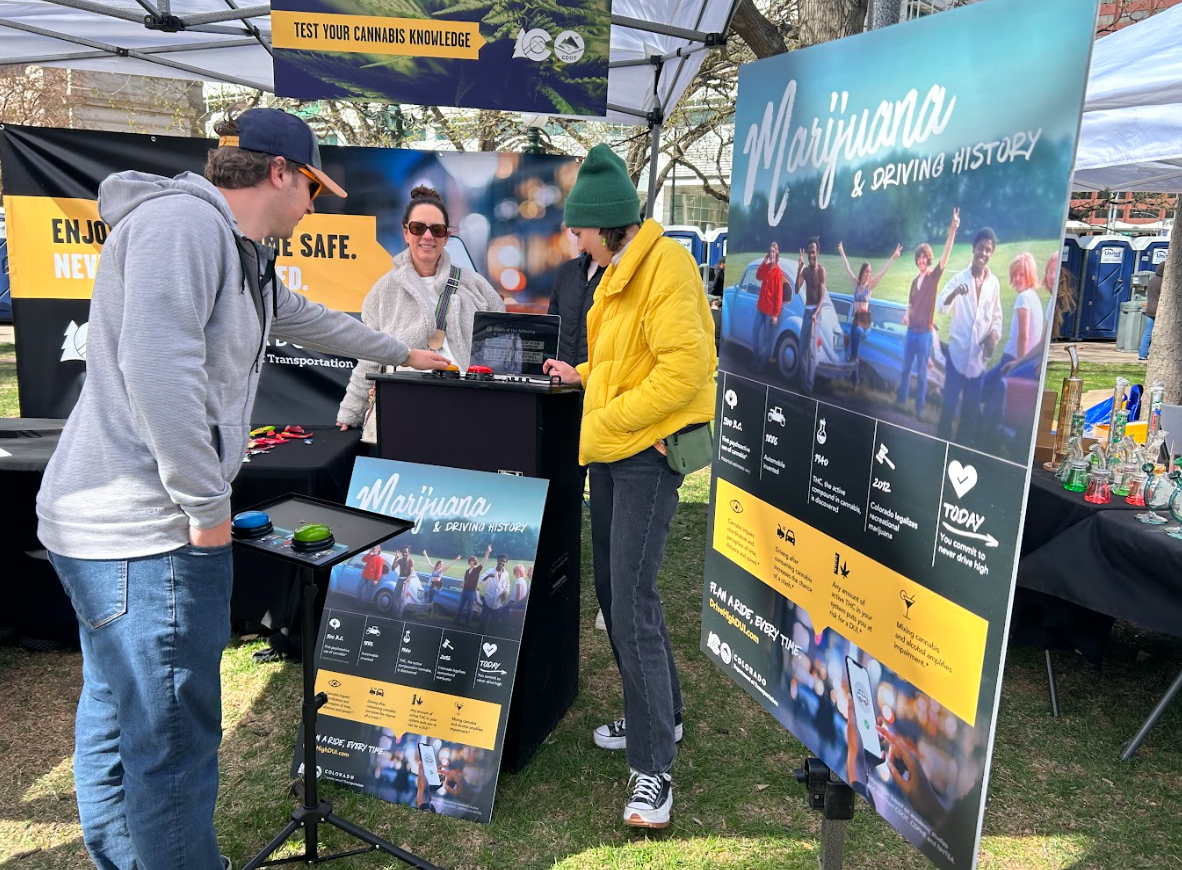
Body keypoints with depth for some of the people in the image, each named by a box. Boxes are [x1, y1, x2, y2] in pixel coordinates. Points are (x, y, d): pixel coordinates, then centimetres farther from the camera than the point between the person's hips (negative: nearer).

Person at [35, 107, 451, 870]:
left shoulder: (241, 253, 18)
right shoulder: (183, 220, -15)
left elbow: (306, 319, 34)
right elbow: (157, 369, -27)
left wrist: (403, 354, 45)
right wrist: (207, 506, -20)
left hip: (113, 523, 11)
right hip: (148, 530, -11)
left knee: (119, 719, 22)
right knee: (175, 740, 0)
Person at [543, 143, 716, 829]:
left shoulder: (665, 266, -14)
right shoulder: (620, 272, 17)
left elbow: (685, 366, -23)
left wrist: (611, 417, -19)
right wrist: (583, 375, 18)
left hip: (647, 450, -10)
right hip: (611, 450, 10)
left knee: (632, 601, -12)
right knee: (615, 591, 14)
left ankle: (654, 765, -2)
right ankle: (658, 717, 31)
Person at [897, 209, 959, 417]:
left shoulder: (934, 276, -6)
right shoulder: (915, 280, 11)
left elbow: (945, 256, -21)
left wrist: (952, 230, -32)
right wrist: (906, 316, 0)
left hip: (925, 333, -5)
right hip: (911, 331, 5)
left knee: (922, 371, 0)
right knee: (905, 367, 12)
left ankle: (920, 407, 7)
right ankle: (901, 399, 24)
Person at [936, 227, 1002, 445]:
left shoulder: (994, 283, 4)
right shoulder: (958, 279, -3)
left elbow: (997, 316, 12)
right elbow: (941, 307, -15)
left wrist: (995, 335, -8)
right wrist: (954, 293, -35)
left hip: (979, 356, 2)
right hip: (957, 351, -2)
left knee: (972, 407, 9)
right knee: (949, 403, -1)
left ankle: (966, 444, 22)